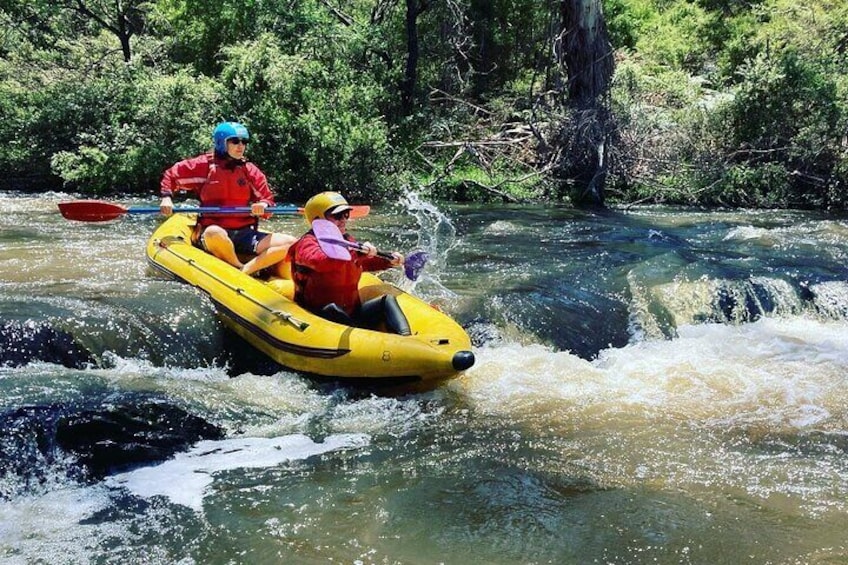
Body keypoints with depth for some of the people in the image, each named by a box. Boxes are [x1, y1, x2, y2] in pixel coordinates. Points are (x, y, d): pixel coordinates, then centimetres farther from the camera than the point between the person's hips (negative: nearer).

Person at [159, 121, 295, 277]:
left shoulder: (251, 171, 11)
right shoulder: (204, 165, 3)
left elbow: (267, 199, 8)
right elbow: (171, 175, 11)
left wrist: (263, 205, -16)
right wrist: (166, 198, -7)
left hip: (245, 234, 4)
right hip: (211, 235, -4)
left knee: (291, 243, -18)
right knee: (214, 233, -43)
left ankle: (245, 271, -31)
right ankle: (239, 269, -20)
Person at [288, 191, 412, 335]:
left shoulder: (347, 240, 14)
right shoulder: (308, 243, -9)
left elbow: (363, 263, 36)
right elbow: (319, 262, -35)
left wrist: (388, 262, 22)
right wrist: (357, 253, -42)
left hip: (351, 313, 7)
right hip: (321, 317, -7)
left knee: (387, 299, -7)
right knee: (332, 308, -36)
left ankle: (405, 339, -32)